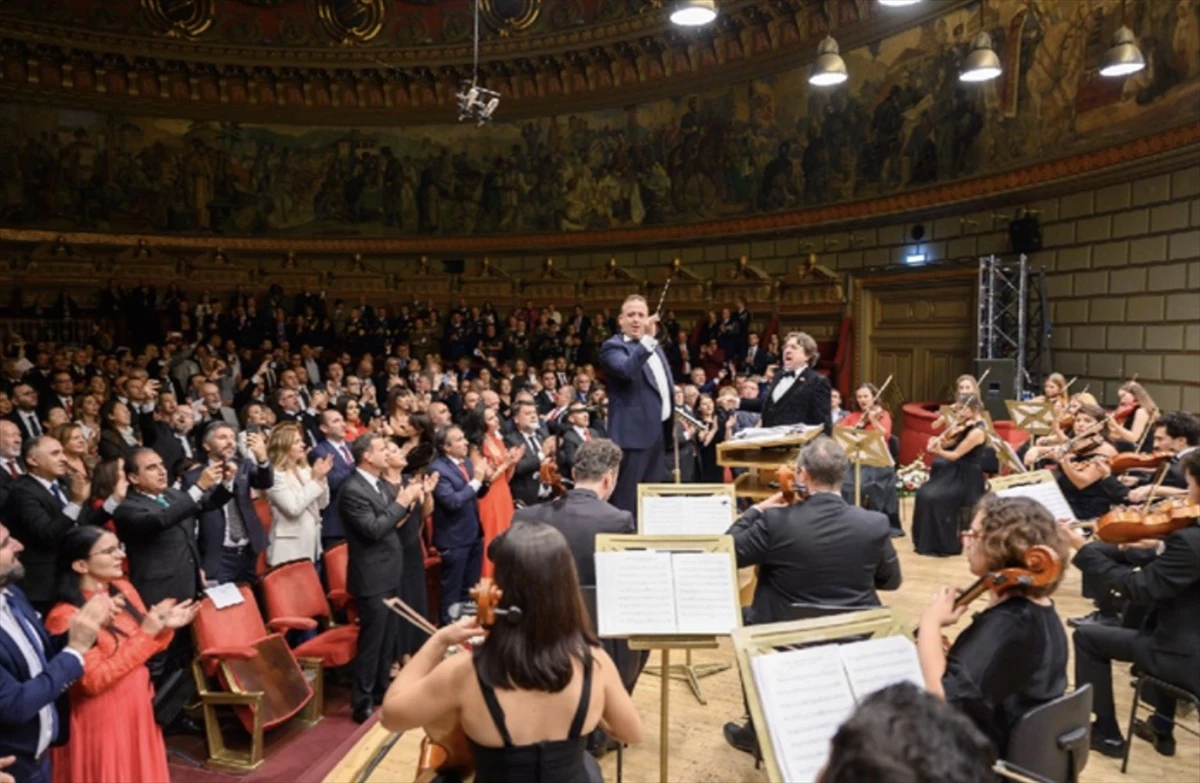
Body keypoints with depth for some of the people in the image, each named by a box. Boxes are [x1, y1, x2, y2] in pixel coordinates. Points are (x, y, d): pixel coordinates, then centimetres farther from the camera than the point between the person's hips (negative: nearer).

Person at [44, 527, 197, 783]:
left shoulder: (123, 589, 0)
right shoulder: (65, 617, -20)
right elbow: (94, 681, -22)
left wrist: (164, 627, -11)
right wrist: (145, 634, -25)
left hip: (137, 708, 7)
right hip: (102, 721, -7)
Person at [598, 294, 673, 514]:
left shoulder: (655, 348, 17)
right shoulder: (612, 346, -9)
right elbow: (626, 370, -31)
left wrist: (670, 426, 23)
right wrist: (648, 339, -38)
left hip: (658, 431, 8)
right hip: (634, 432, -8)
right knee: (626, 498, -6)